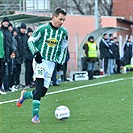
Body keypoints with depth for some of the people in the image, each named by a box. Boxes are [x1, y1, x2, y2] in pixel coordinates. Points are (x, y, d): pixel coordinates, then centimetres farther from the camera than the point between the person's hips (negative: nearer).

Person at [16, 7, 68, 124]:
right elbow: (30, 40, 4)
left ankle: (25, 94, 32)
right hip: (40, 60, -5)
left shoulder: (64, 32, 6)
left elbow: (64, 48, 19)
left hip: (51, 63, 5)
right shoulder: (43, 29, -6)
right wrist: (36, 53, -10)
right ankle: (35, 115, -21)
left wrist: (61, 62, 11)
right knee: (40, 86, -22)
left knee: (43, 92, 1)